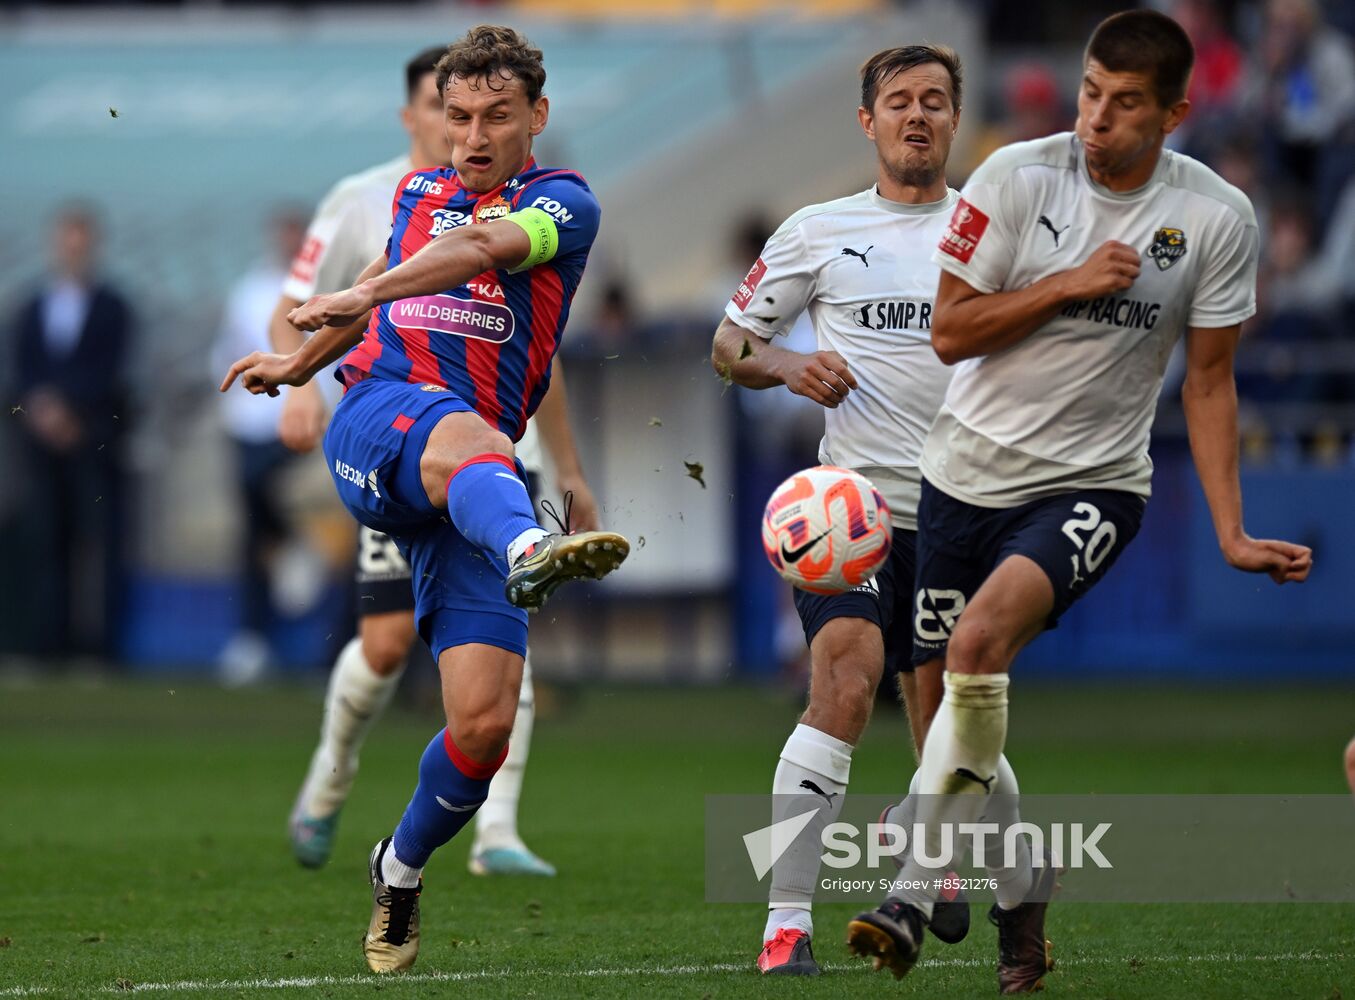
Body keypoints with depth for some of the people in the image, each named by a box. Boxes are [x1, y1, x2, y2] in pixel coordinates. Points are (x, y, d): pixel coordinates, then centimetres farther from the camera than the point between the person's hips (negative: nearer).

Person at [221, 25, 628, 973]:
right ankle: (531, 554, -75)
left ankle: (402, 867, 18)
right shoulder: (419, 194, 20)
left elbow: (490, 242, -18)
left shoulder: (563, 202, 5)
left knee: (485, 722, -10)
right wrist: (299, 364, 53)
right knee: (464, 438, -40)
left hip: (469, 491, 0)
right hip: (375, 419, 1)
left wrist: (365, 293, -31)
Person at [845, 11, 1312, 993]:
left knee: (981, 639, -29)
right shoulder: (1018, 177, -6)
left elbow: (1209, 380, 6)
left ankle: (919, 893, -24)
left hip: (1093, 486, -3)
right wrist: (1071, 284, -15)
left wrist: (1232, 533, 2)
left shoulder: (1217, 217, -4)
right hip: (968, 469, 3)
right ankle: (1026, 894, 28)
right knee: (943, 709, 4)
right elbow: (950, 332, -4)